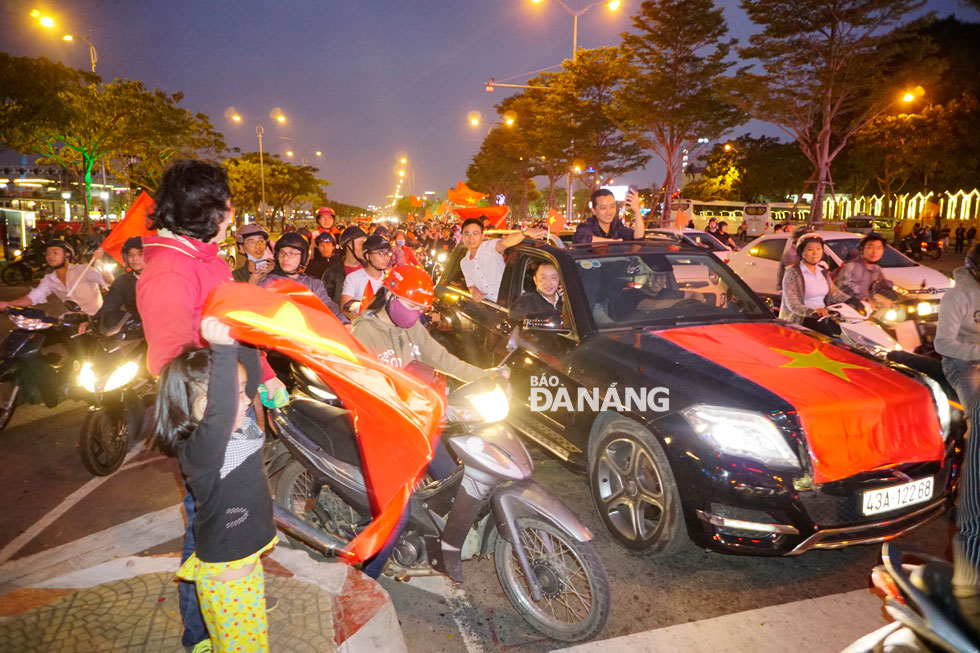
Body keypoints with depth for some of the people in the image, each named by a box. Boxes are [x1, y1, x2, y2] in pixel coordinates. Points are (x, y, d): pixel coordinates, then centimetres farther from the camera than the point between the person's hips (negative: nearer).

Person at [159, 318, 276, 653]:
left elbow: (250, 371, 2)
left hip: (247, 561, 8)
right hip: (224, 577, -8)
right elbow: (220, 412, -51)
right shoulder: (196, 451, -29)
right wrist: (222, 349, -53)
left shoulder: (239, 426, -6)